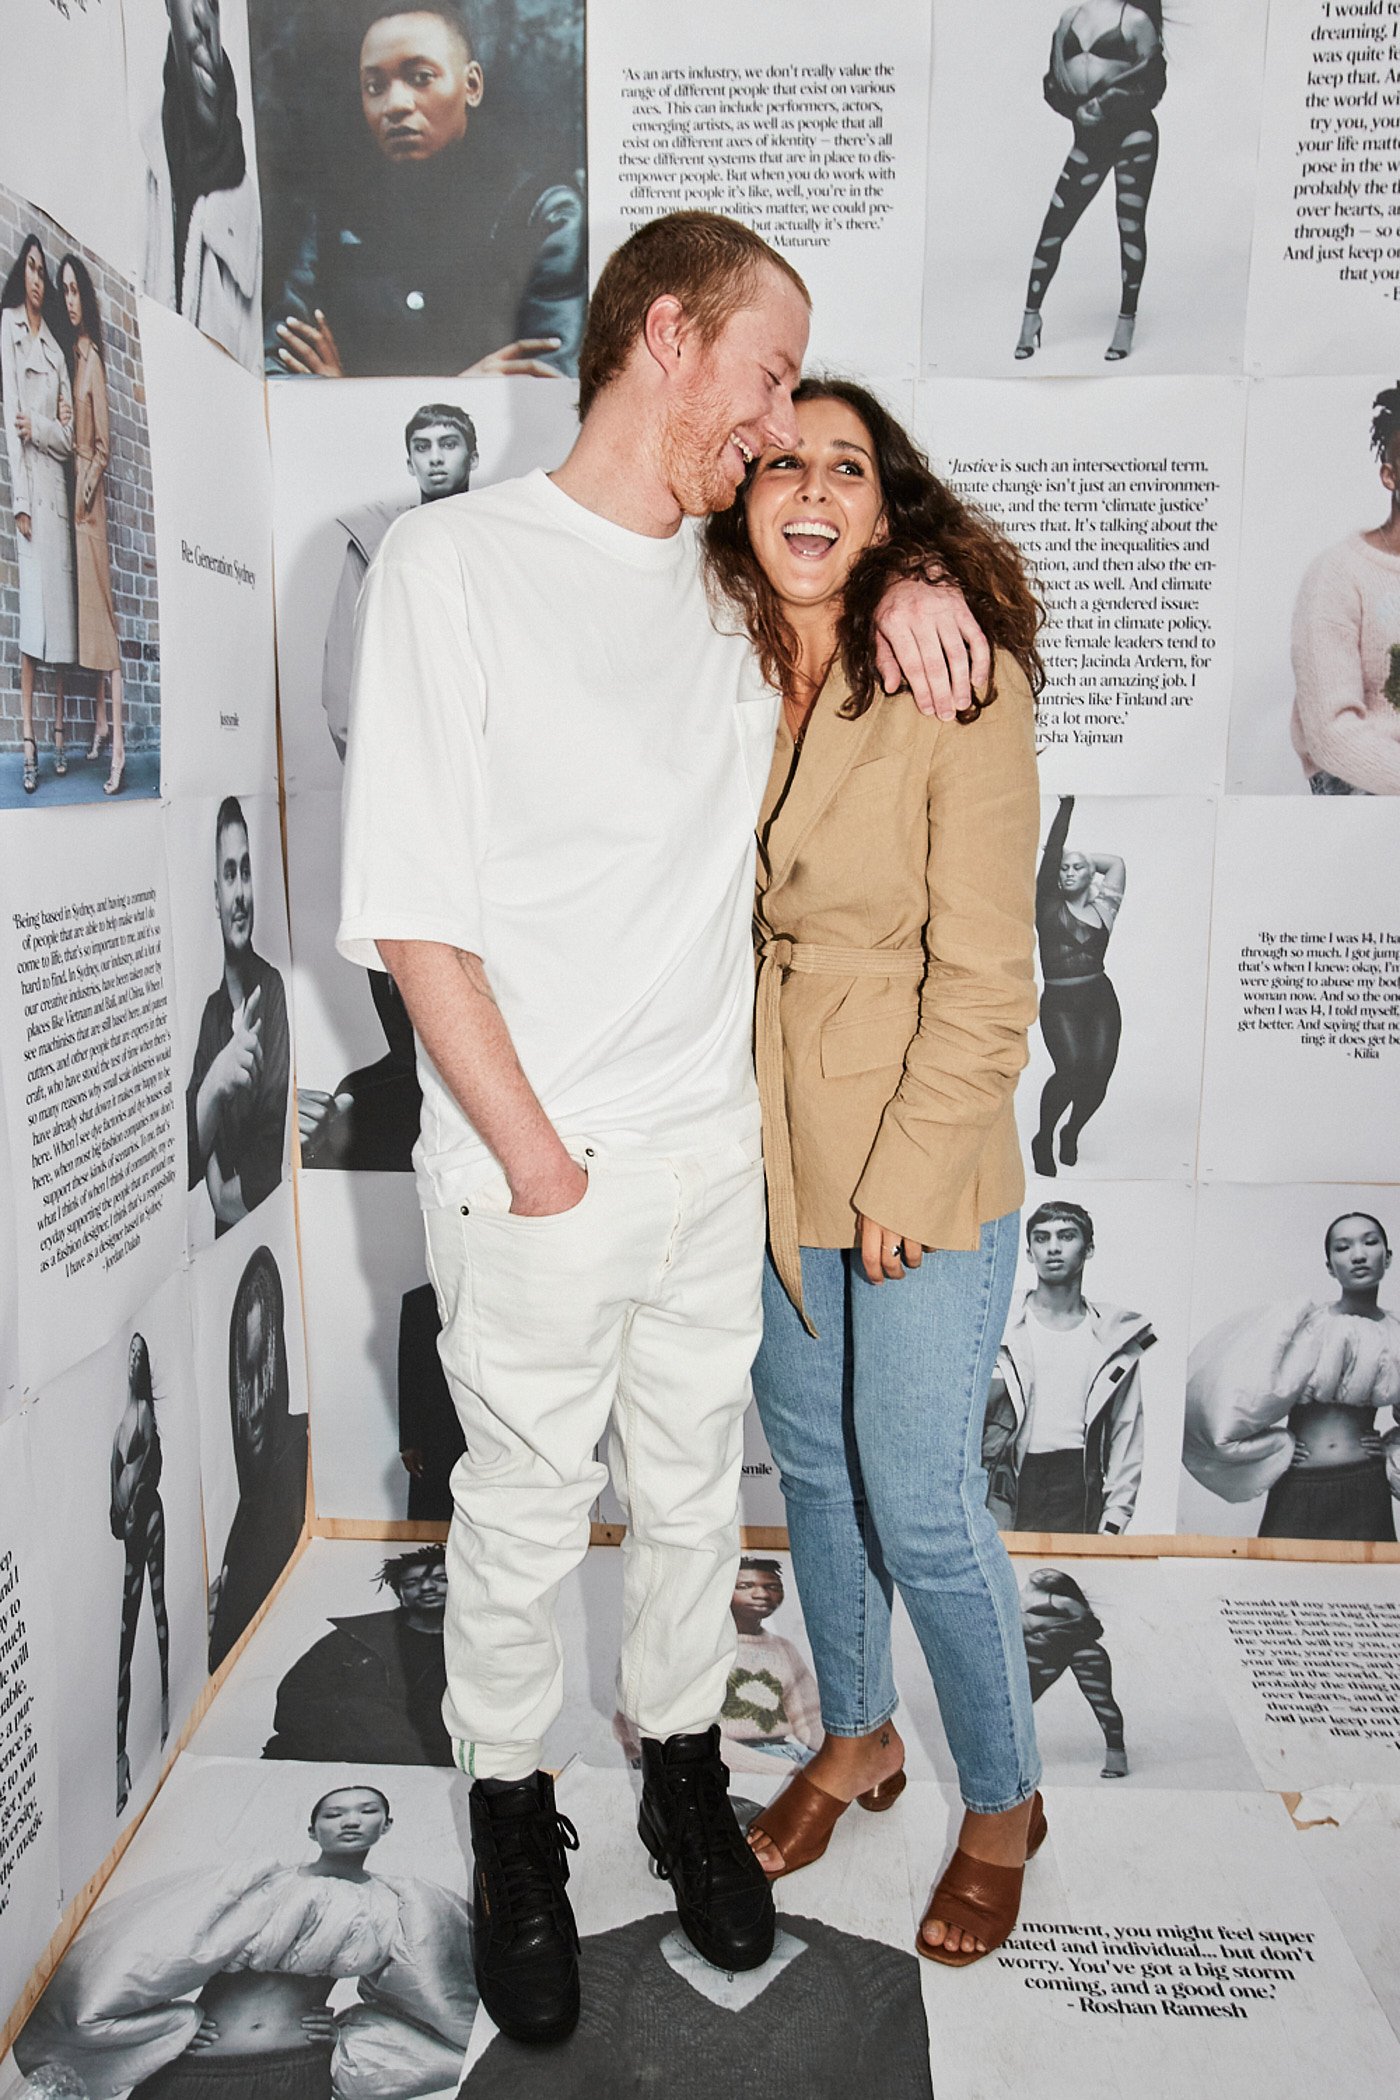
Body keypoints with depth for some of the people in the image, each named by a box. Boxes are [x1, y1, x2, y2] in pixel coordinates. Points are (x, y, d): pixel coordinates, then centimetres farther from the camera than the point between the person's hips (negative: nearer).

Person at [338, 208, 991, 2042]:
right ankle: (513, 1811, 39)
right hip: (528, 1172, -5)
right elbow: (412, 912, -14)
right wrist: (538, 1165, -13)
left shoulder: (740, 588, 6)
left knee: (695, 1492, 20)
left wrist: (904, 581, 1)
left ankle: (684, 1768, 44)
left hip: (716, 1151, 5)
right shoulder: (452, 564, -11)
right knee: (521, 1520, 13)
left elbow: (863, 509, 27)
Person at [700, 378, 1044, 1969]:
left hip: (925, 1166, -5)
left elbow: (983, 974, -15)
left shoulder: (960, 682, -14)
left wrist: (906, 1182, -14)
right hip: (767, 1150, 5)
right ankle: (855, 1740, 43)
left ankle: (1003, 1805, 32)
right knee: (811, 1466, 18)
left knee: (920, 1506, 5)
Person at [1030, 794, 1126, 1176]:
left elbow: (1116, 862, 19)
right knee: (1072, 1067, -22)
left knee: (1098, 1074, -8)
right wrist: (1065, 809, 2)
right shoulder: (1048, 907, 6)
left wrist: (1081, 856, 22)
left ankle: (1071, 1133, 21)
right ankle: (1043, 1139, -1)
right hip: (1059, 1002, -3)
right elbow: (1050, 855, 0)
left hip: (1101, 1000, 3)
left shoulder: (1102, 910, 13)